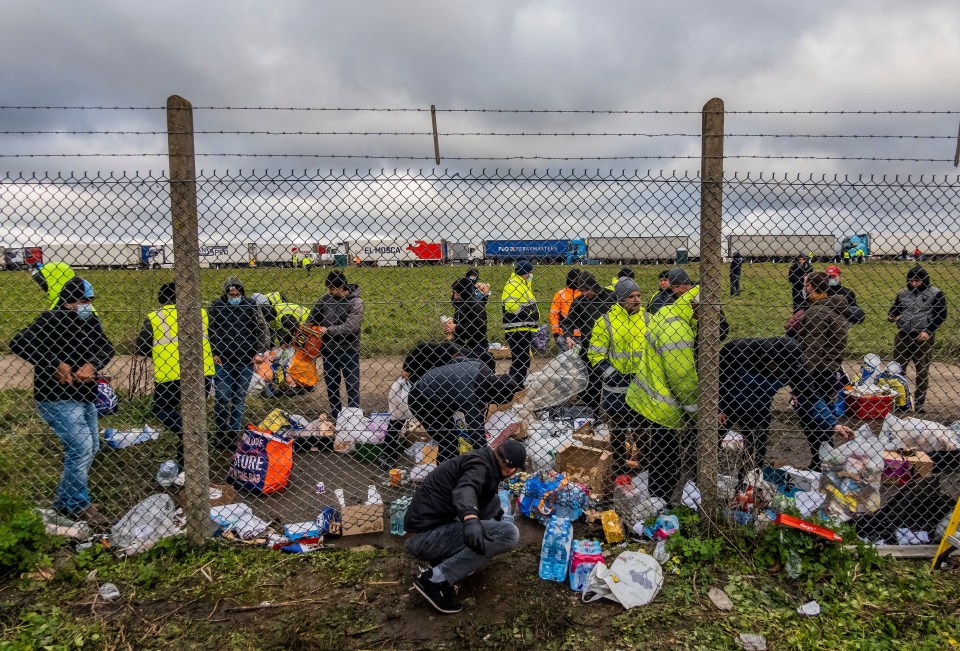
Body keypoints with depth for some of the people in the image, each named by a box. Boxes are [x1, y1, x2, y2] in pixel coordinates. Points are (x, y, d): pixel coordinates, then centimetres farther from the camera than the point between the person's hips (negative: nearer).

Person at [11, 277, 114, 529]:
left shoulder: (91, 321, 5)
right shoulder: (51, 320, -16)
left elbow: (106, 347, 0)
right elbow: (19, 343, -25)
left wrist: (92, 365, -20)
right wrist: (56, 365, -28)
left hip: (84, 397, 9)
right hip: (57, 399, -8)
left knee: (91, 447, 16)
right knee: (81, 448, -14)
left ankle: (65, 500, 32)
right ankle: (79, 505, 5)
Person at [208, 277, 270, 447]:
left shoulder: (251, 306, -1)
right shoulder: (216, 306, -1)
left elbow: (263, 330, 4)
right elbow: (210, 332, 7)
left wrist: (260, 352, -4)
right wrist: (214, 353, -1)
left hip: (245, 361, 1)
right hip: (223, 360, 0)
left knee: (240, 397, 8)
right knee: (222, 397, -4)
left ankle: (235, 431, 18)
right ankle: (221, 431, 12)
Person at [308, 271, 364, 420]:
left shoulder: (356, 303, -14)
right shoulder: (324, 299, -1)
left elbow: (350, 327, -23)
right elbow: (312, 319, 11)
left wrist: (327, 330, -22)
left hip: (348, 351, -5)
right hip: (328, 351, 5)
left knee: (352, 387, 2)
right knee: (331, 386, 15)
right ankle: (335, 417, 30)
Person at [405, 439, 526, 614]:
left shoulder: (480, 460, 18)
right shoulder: (480, 465, -12)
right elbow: (465, 490, -36)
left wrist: (496, 512, 55)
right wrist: (470, 519, -55)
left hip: (432, 525, 10)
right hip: (425, 538, -10)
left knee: (493, 501, 16)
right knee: (509, 534, -18)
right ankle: (435, 579, -14)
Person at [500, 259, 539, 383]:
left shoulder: (524, 285, 22)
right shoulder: (512, 285, -12)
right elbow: (510, 305, -26)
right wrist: (528, 312, -17)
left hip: (525, 329, 11)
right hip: (516, 330, -11)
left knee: (524, 359, 16)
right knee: (518, 360, -10)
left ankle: (521, 384, 25)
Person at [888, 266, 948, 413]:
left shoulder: (935, 293, -2)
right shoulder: (903, 293, 8)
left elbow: (941, 316, -5)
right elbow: (894, 309, 17)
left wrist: (928, 331, -15)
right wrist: (891, 316, -7)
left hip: (923, 338, -3)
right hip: (902, 336, 3)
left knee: (922, 372, 5)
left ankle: (919, 404, 13)